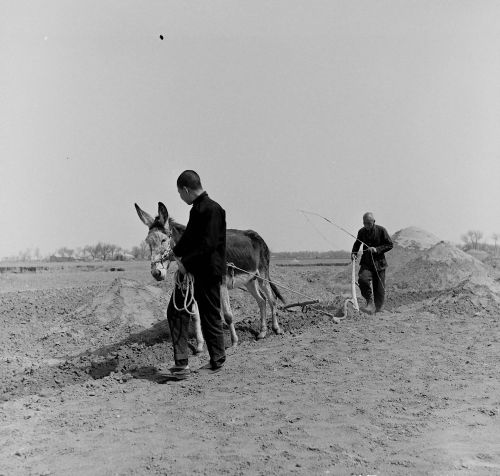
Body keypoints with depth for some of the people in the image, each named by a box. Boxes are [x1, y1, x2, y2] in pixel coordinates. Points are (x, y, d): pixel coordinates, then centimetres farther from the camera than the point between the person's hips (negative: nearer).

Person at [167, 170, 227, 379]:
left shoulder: (212, 209, -15)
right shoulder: (197, 208, 14)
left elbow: (209, 244, -22)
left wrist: (186, 263, -21)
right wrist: (176, 252, 23)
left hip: (207, 273, -9)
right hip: (191, 271, 9)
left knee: (210, 317, 1)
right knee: (175, 311, 8)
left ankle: (217, 362, 15)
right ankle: (181, 363, 14)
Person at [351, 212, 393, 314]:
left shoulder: (381, 230, -7)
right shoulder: (361, 232, 1)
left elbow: (390, 245, -4)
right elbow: (357, 244, 18)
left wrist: (377, 249, -18)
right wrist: (354, 253, -2)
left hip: (379, 262, -2)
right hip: (366, 262, 2)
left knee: (379, 288, 3)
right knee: (362, 279, -25)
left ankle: (378, 308, 24)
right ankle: (370, 302, -11)